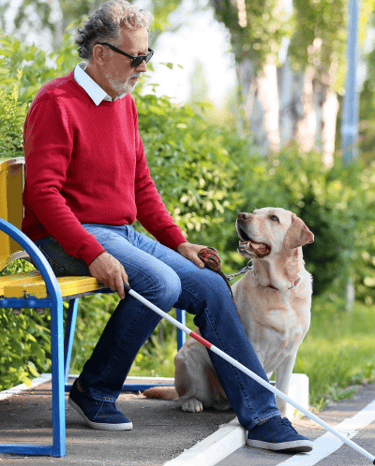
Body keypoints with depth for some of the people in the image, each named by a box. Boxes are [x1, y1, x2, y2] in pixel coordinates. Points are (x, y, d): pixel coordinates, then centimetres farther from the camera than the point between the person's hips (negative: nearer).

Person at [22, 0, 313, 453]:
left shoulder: (123, 103, 15)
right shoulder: (57, 103, -11)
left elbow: (140, 184, 21)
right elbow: (42, 193, -19)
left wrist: (178, 242, 9)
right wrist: (94, 254, -28)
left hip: (122, 233, 8)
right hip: (67, 240, -8)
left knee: (210, 287, -6)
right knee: (161, 283, -30)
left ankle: (263, 420, -6)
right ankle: (94, 391, -10)